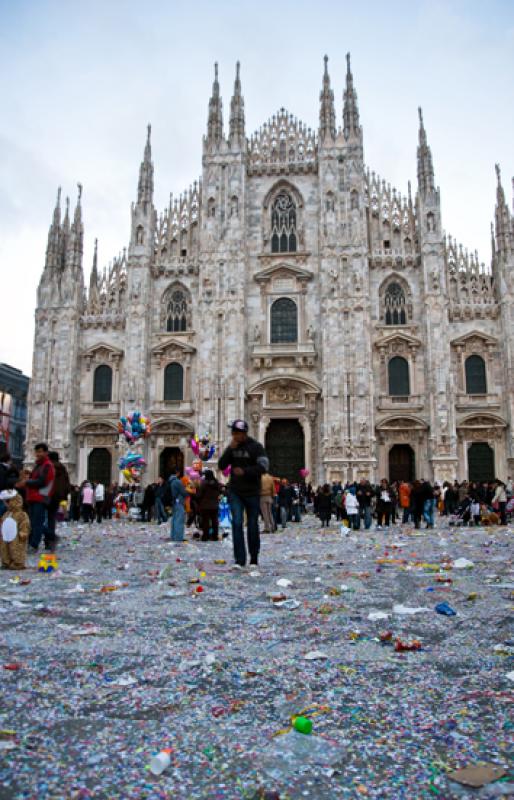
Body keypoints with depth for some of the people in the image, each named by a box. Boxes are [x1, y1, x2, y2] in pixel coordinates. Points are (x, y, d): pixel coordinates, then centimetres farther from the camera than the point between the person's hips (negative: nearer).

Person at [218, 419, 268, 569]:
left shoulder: (256, 447, -6)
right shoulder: (231, 447, 7)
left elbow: (263, 467, -14)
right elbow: (221, 466, 0)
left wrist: (245, 471, -24)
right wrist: (230, 450, -11)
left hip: (252, 492, -2)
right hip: (235, 492, 2)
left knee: (252, 525, 7)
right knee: (237, 523, -8)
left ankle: (254, 559, 22)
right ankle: (239, 560, -5)